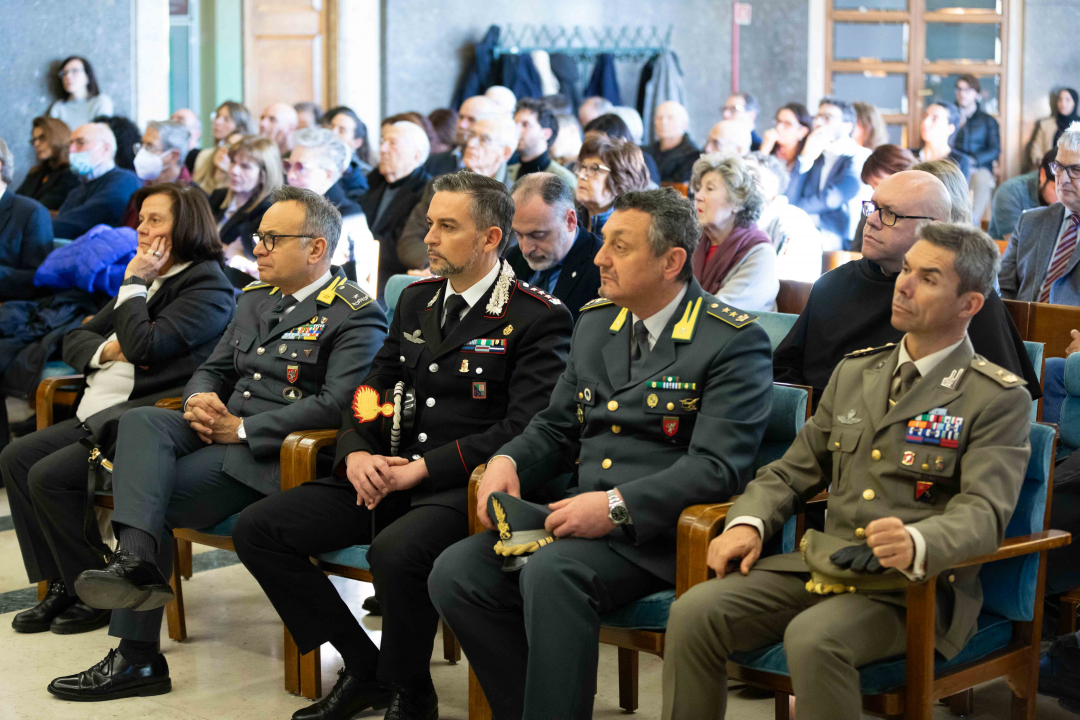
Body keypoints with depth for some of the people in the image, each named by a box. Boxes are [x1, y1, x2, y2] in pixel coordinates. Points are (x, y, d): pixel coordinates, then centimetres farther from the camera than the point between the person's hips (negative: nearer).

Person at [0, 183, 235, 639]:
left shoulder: (209, 289, -9)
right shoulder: (148, 281, 19)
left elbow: (144, 346, -21)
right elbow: (74, 341, 20)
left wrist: (133, 283, -9)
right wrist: (107, 349, -3)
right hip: (98, 417, 10)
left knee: (48, 476, -21)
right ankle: (60, 584, 3)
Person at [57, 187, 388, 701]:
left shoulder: (355, 316, -6)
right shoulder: (255, 299, 22)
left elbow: (337, 404, -20)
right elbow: (212, 369, 26)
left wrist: (241, 427, -19)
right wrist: (200, 401, -1)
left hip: (273, 453, -8)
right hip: (220, 430, 8)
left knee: (154, 497, -23)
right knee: (141, 420, -24)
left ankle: (137, 658, -24)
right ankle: (136, 557, -44)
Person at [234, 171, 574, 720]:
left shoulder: (537, 319, -7)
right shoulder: (418, 300, 16)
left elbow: (523, 429, -16)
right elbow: (370, 394, 18)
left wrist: (422, 468, -19)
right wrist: (356, 454, -4)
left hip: (465, 486, -7)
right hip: (389, 474, 8)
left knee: (396, 550, -38)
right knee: (258, 528, -6)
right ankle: (363, 668, 4)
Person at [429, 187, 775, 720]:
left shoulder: (734, 341, -7)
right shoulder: (595, 323, 17)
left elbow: (717, 467, -16)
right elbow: (556, 427, 23)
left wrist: (618, 506, -24)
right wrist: (506, 461, 1)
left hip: (659, 531, -7)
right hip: (583, 516, 7)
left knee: (551, 572, -34)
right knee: (454, 573, -14)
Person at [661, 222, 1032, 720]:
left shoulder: (1000, 398, -1)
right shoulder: (854, 372, 19)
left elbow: (983, 513, -13)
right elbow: (793, 470, 21)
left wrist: (916, 545, -35)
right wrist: (748, 523, -1)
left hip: (916, 586, -5)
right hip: (822, 565, 6)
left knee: (813, 638, -35)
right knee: (693, 614, -18)